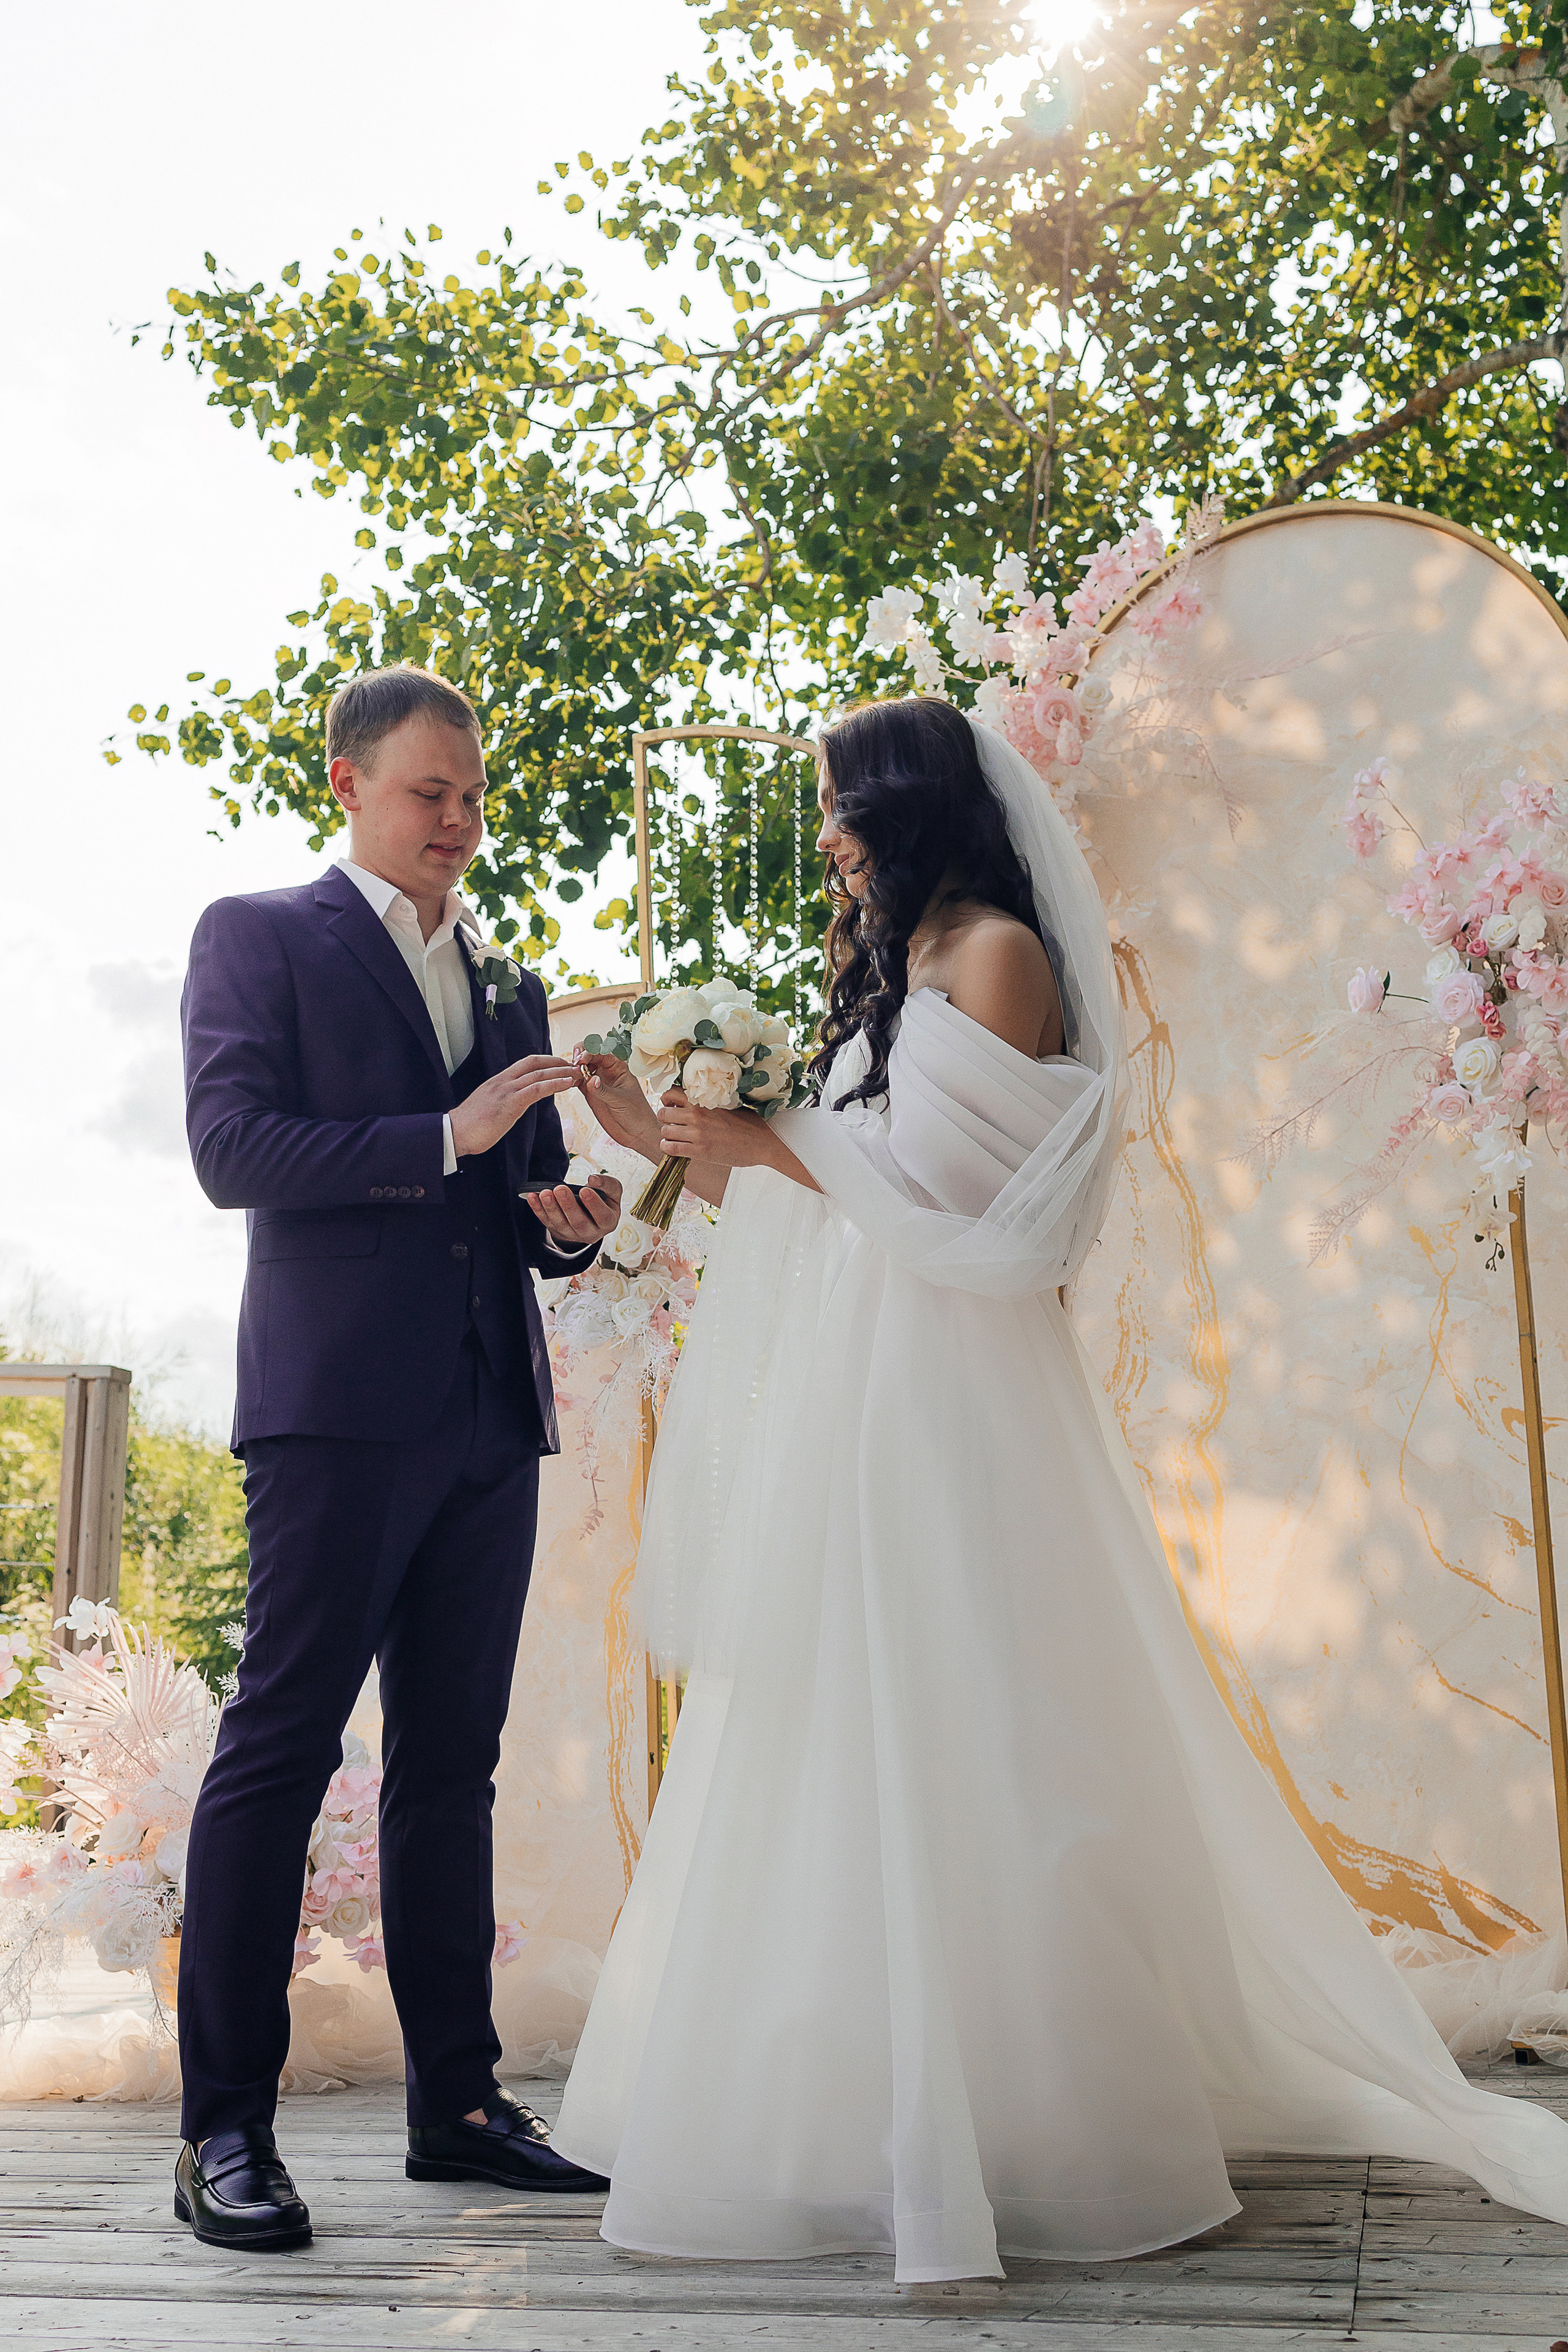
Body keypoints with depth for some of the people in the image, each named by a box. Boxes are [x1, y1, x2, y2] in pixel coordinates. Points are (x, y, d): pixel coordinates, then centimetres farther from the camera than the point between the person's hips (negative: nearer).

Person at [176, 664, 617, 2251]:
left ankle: (457, 2102, 16)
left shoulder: (508, 988, 23)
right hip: (340, 1404, -6)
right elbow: (232, 1149, -10)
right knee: (281, 1745, -6)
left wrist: (575, 1219, 1)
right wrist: (447, 1136, -16)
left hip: (491, 1418, 6)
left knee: (454, 1761, 9)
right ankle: (224, 2131, -1)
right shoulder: (258, 936, 5)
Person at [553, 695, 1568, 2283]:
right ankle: (872, 2105, 14)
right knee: (842, 1747, 7)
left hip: (948, 1397, -8)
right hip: (848, 1399, 8)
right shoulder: (885, 969, 20)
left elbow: (957, 1183, -14)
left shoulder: (998, 951, -5)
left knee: (955, 1741, -7)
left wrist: (777, 1143, -10)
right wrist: (673, 1140, 14)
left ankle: (1014, 2131, 2)